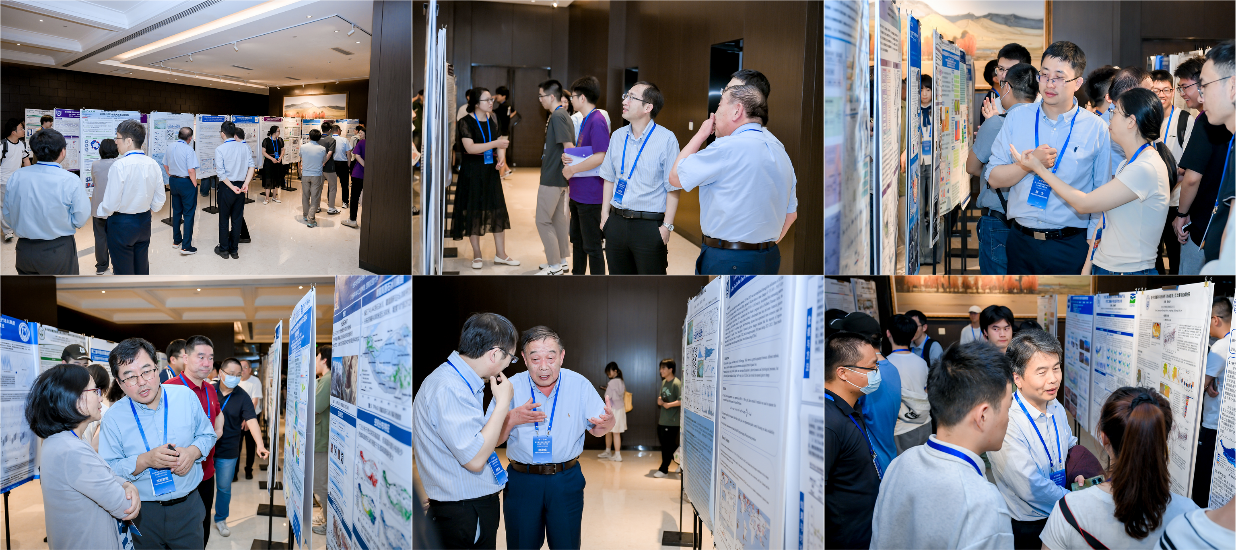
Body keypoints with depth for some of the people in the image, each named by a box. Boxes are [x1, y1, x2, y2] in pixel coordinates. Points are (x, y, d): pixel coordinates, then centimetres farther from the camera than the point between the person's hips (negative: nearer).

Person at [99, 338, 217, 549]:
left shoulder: (186, 397, -4)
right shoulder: (113, 418, -8)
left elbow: (207, 434, 8)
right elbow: (107, 470, -10)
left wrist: (193, 451, -13)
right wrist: (145, 460, -25)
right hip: (142, 514, -1)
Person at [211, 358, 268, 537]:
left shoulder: (242, 396, -8)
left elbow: (251, 420, -17)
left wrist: (260, 445, -30)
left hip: (228, 451, -1)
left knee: (224, 488, 9)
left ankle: (220, 519, 27)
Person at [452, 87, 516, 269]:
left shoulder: (492, 121, 7)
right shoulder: (466, 122, -10)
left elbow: (500, 143, 11)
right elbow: (470, 147, -22)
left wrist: (501, 158, -10)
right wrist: (495, 143, -28)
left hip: (491, 171, 5)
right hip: (472, 172, -5)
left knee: (498, 209, 5)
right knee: (473, 211, 2)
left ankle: (500, 254, 13)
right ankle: (477, 255, 13)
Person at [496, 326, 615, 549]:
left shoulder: (579, 385, -4)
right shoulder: (512, 387, -6)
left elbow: (597, 430, 0)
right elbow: (492, 440, -6)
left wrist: (607, 421, -25)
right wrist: (511, 419, -26)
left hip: (567, 480, 0)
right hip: (521, 481, 0)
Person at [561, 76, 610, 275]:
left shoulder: (597, 121, -18)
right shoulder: (584, 120, 12)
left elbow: (599, 157, -28)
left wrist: (572, 169, -18)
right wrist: (567, 158, 1)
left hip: (590, 195, -10)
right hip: (577, 193, 10)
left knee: (592, 246, -1)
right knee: (577, 240, 21)